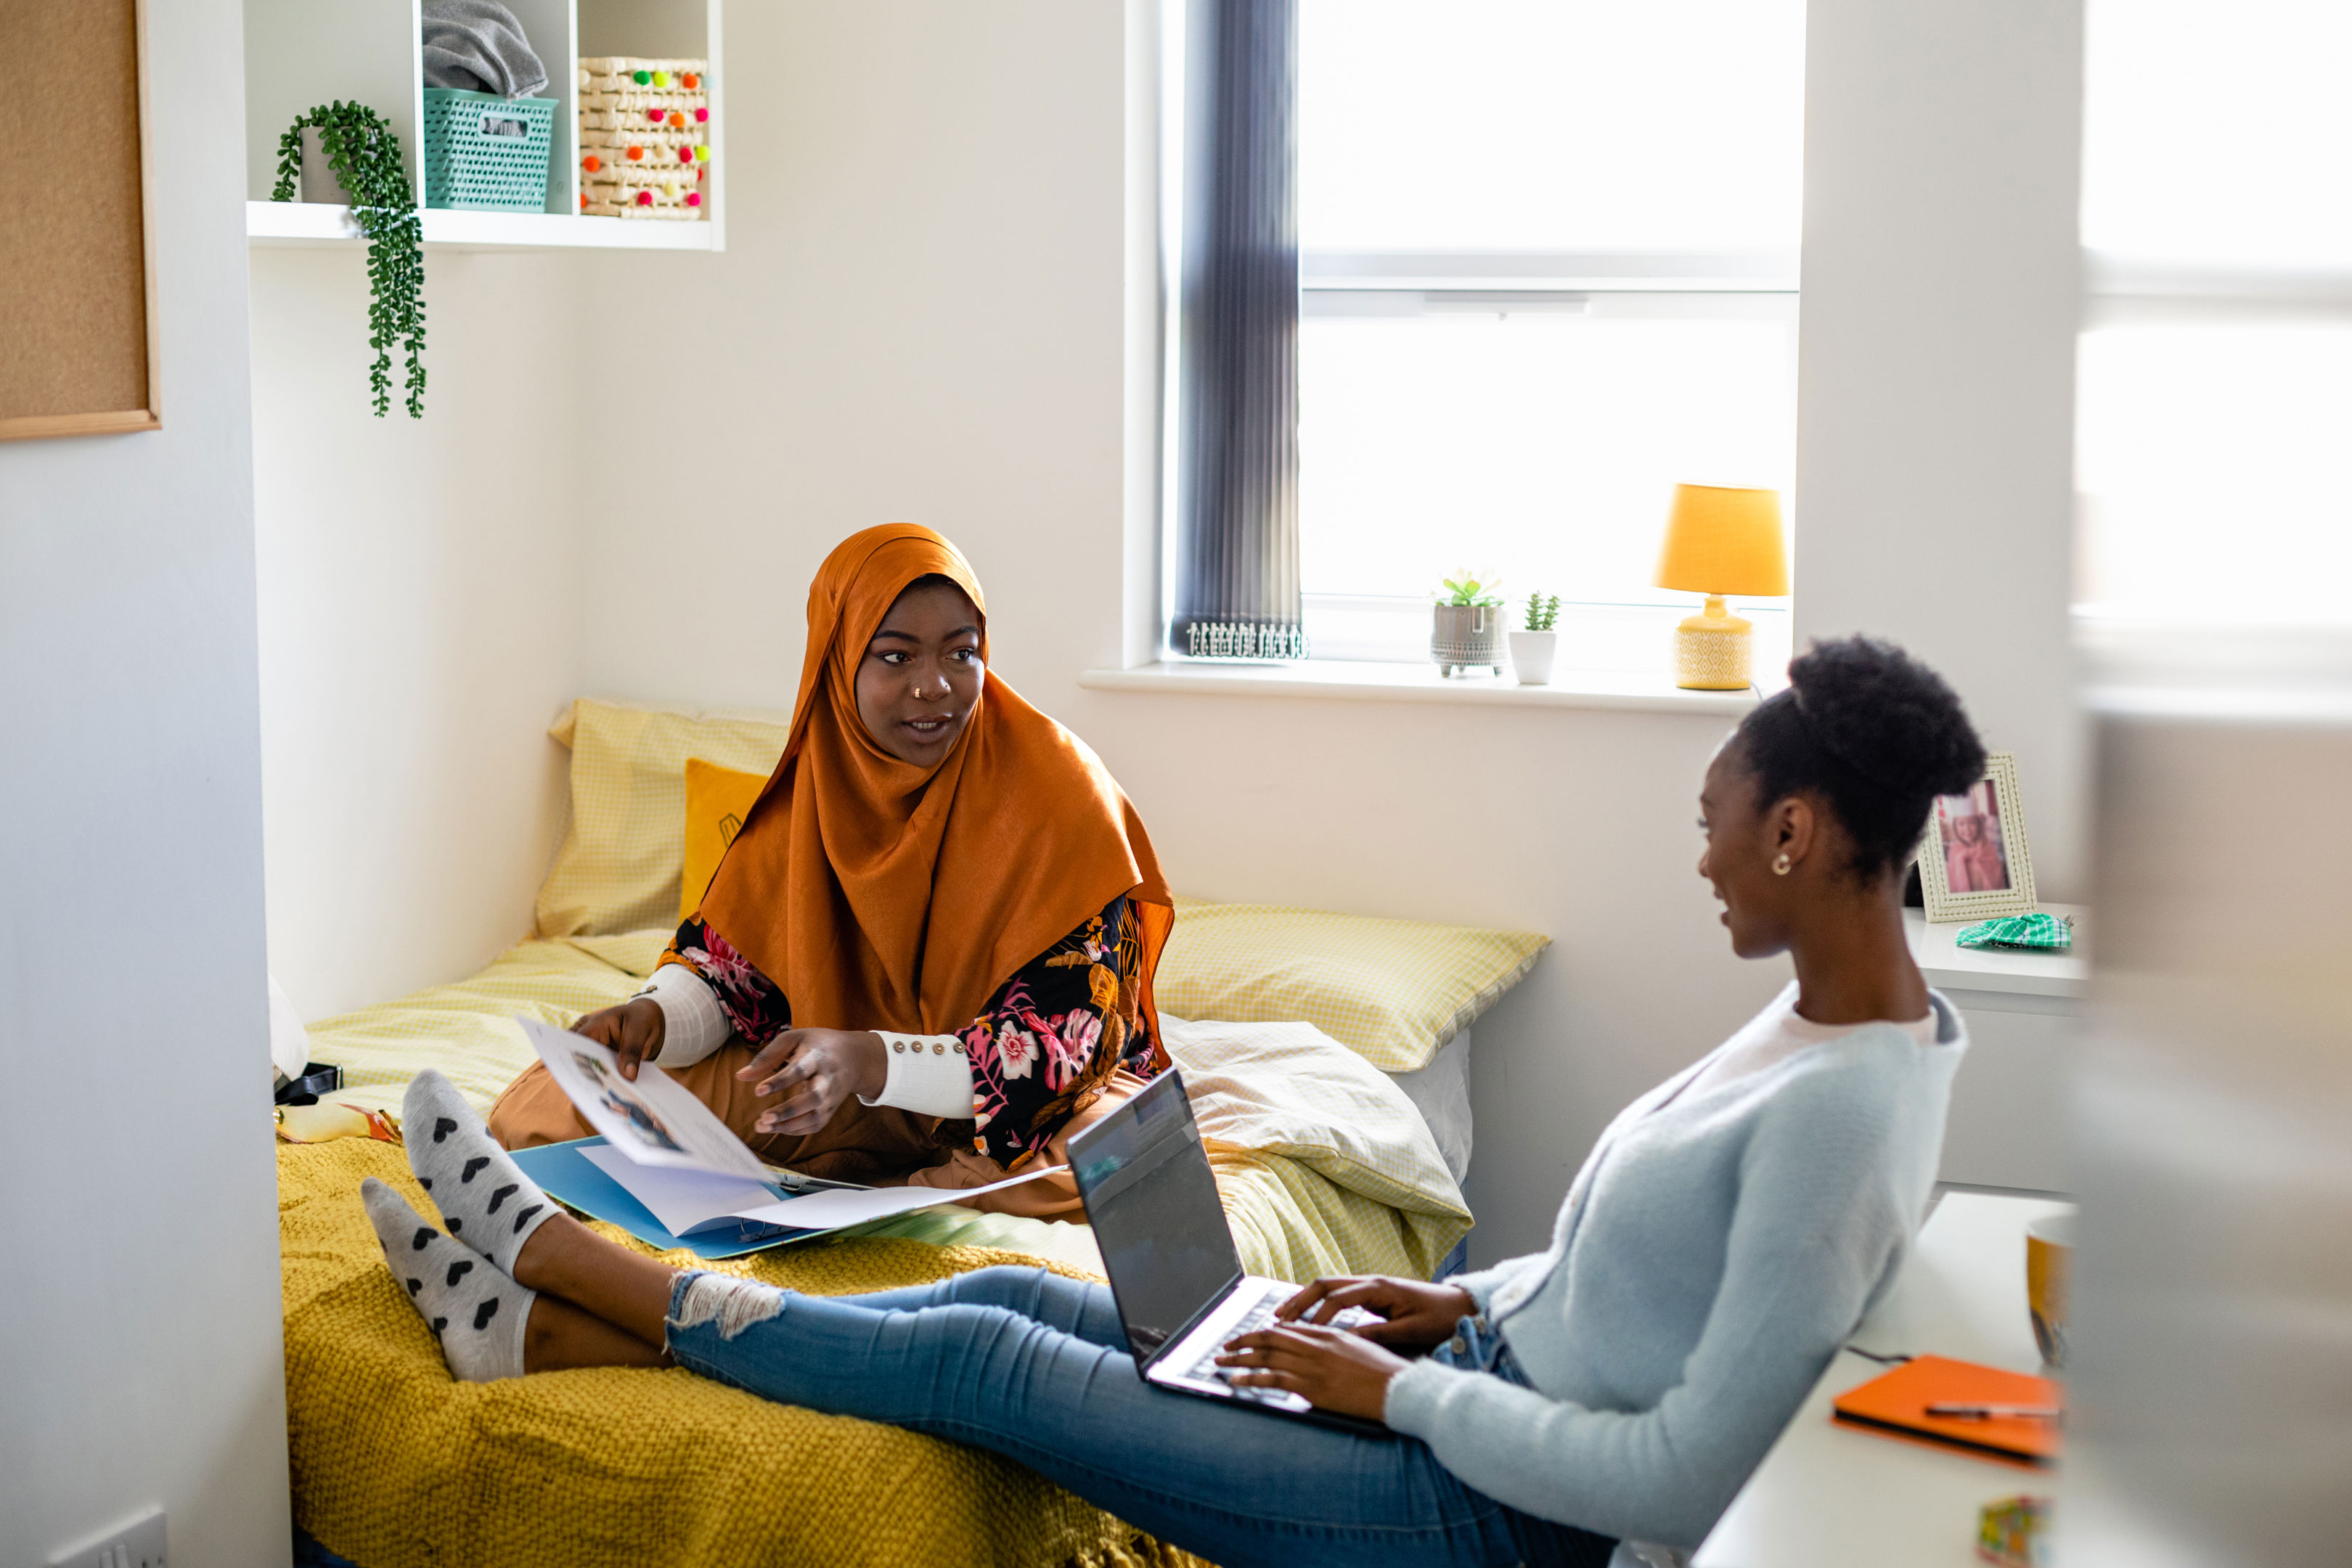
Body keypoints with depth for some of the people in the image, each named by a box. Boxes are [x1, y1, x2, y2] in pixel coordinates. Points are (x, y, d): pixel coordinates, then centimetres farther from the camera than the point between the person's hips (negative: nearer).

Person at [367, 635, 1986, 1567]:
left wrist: (1393, 1389, -18)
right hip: (1500, 1375, 9)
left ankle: (552, 1249, 11)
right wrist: (1462, 1301, 8)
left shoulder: (1838, 1110, -27)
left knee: (978, 1360, -4)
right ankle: (536, 1325, 12)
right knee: (1014, 1296, 4)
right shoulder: (1846, 1013, 4)